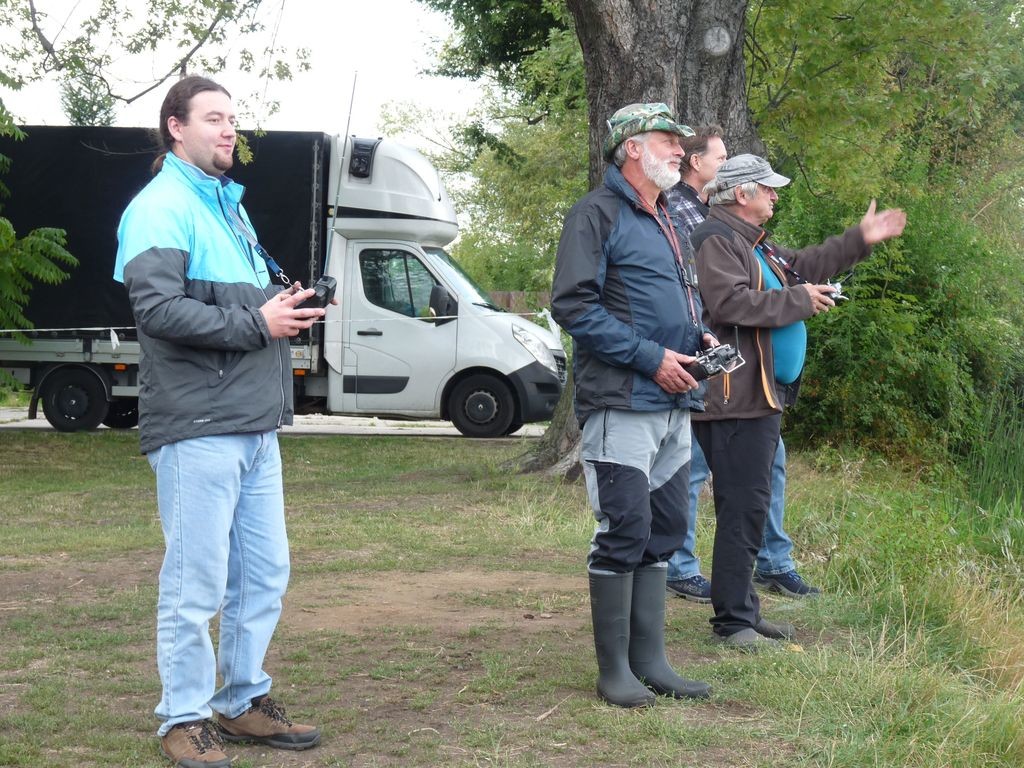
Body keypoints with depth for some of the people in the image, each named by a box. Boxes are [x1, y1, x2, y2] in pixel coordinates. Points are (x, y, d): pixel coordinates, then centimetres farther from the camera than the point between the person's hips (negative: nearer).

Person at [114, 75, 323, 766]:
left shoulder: (229, 205, 20)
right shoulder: (162, 206, -9)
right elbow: (158, 308, -20)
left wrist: (285, 306, 7)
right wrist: (257, 323, -18)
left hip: (256, 426, 9)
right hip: (197, 430, -9)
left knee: (265, 574, 13)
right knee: (196, 585, -3)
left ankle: (244, 701, 25)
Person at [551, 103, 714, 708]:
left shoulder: (667, 221, 19)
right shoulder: (599, 214, -8)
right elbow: (573, 304, -17)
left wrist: (701, 338, 8)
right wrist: (651, 357, -18)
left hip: (674, 405, 9)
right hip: (623, 404, -9)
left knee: (663, 533, 11)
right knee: (623, 534, -6)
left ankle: (651, 661, 18)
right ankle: (615, 670, 2)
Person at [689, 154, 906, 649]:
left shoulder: (755, 245, 22)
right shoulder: (716, 241, -12)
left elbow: (802, 267, 34)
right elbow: (730, 302, -25)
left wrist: (860, 240, 30)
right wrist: (799, 301, -15)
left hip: (761, 397, 11)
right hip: (735, 399, -11)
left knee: (750, 506, 14)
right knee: (743, 506, -10)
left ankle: (743, 612, 21)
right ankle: (733, 621, -7)